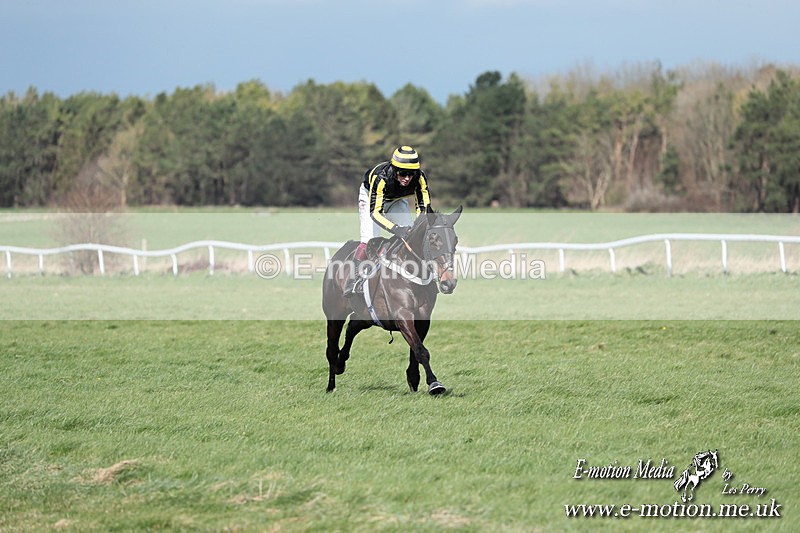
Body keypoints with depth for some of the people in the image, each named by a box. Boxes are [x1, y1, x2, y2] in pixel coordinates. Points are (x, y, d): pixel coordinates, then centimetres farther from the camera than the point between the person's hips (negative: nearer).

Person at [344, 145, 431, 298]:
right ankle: (353, 280, -7)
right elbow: (375, 212, -41)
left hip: (398, 200, 4)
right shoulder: (381, 177, -42)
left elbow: (424, 207, -21)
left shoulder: (420, 177, -31)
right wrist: (396, 229, -54)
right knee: (369, 240, -18)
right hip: (371, 197, -4)